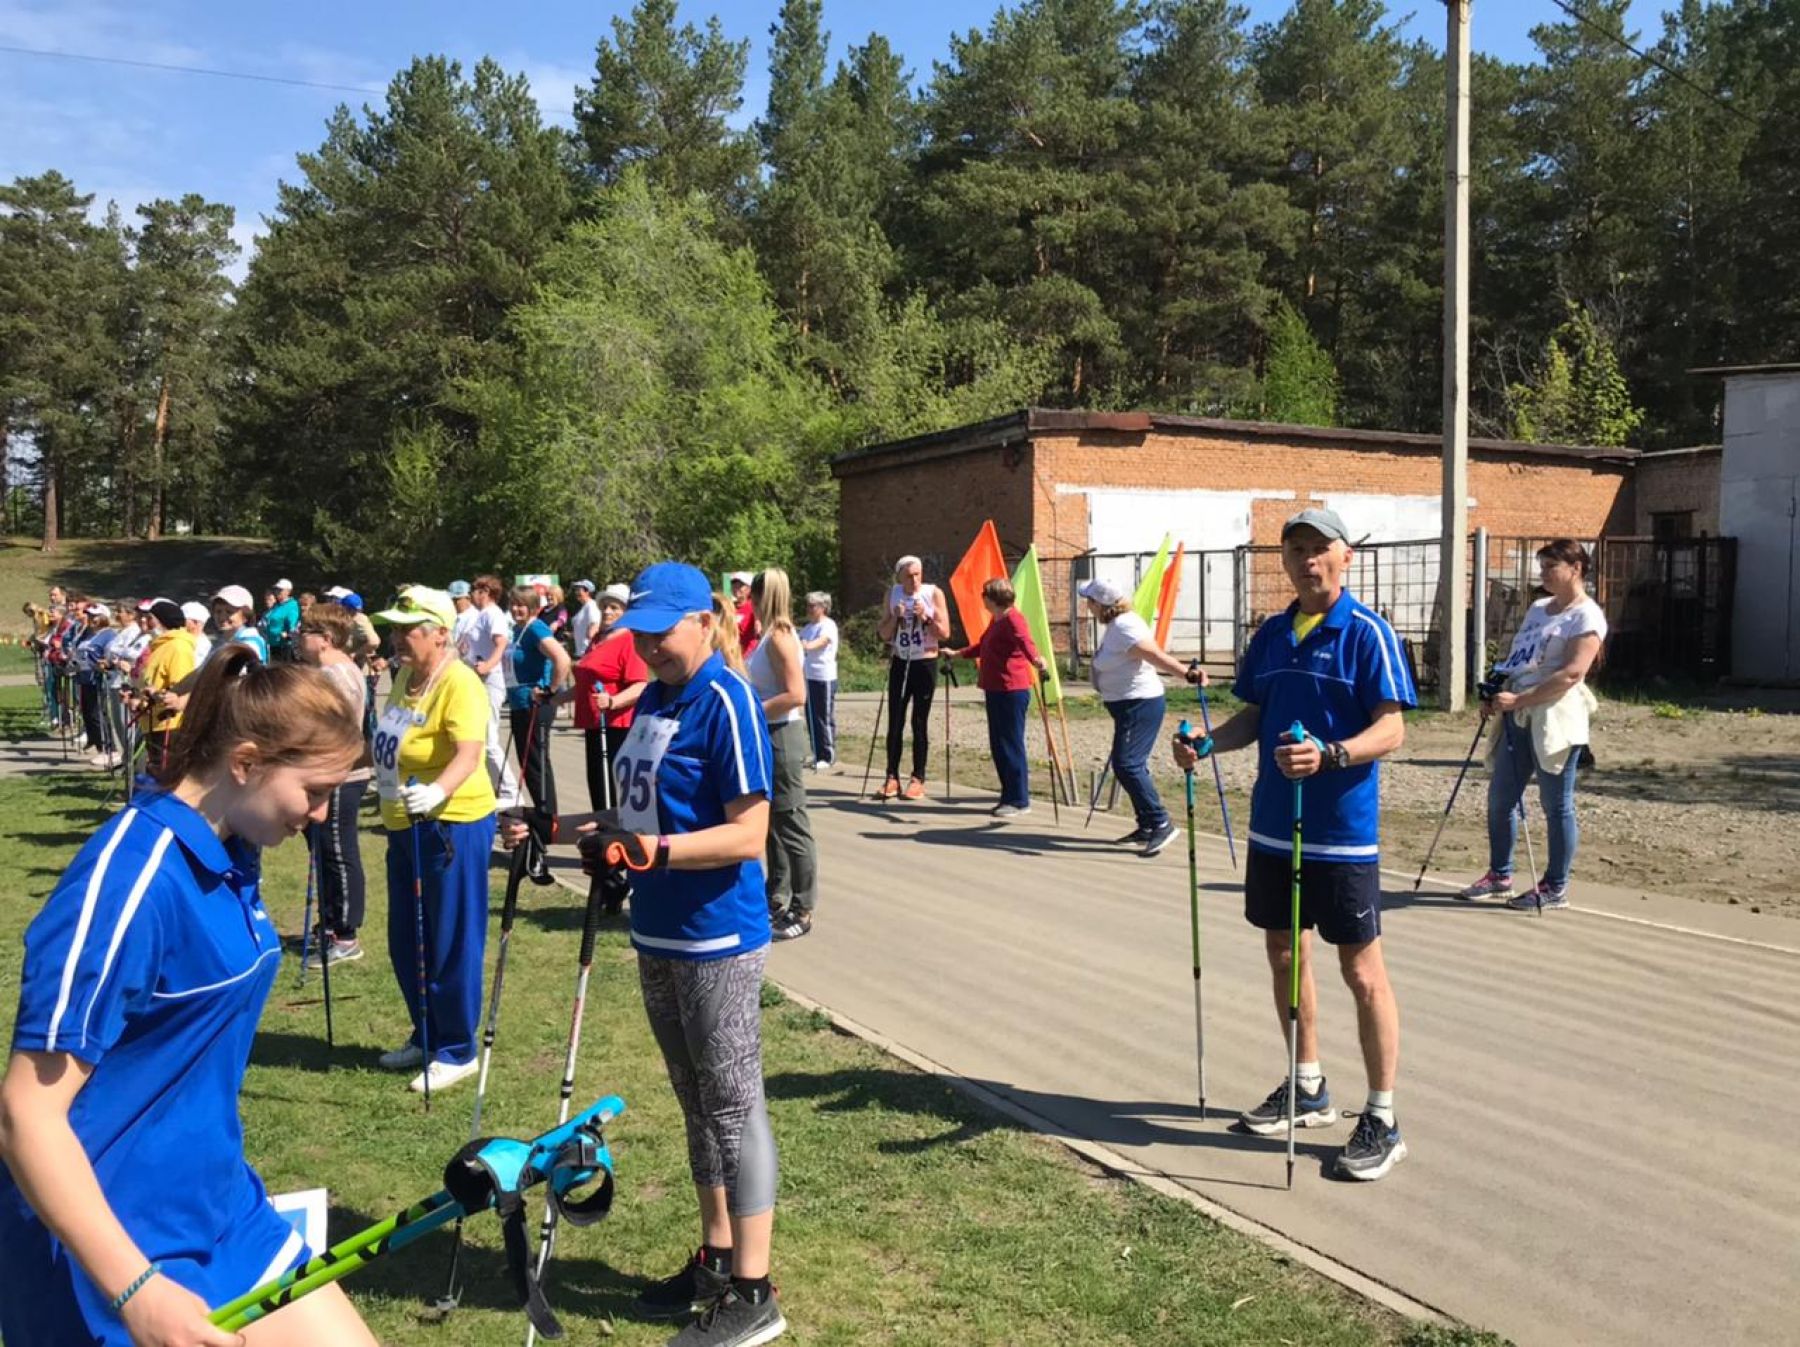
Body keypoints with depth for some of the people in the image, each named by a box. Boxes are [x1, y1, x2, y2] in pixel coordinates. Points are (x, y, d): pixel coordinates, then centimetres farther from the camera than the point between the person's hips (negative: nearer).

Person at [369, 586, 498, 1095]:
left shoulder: (459, 683, -19)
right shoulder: (404, 676, 11)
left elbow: (469, 752, -32)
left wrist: (437, 792, -48)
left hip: (451, 822, -10)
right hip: (404, 825, 10)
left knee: (450, 945, 1)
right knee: (405, 944, 18)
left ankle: (457, 1052, 15)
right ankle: (426, 1038, 34)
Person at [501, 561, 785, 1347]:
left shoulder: (726, 704, -16)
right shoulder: (652, 700, 10)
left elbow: (748, 835, -21)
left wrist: (659, 850, -32)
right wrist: (559, 832, 11)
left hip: (718, 942, -9)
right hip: (659, 939, 9)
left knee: (733, 1105, 0)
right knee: (697, 1103, 17)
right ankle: (716, 1259, 31)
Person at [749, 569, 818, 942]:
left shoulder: (779, 637, -16)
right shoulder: (770, 635, 12)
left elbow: (795, 695, -24)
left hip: (782, 737, -10)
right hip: (768, 738, 10)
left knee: (791, 825, -3)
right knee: (773, 823, 16)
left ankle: (802, 911, 4)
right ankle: (777, 900, 27)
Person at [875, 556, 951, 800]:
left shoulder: (933, 593, -5)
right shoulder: (892, 594, 3)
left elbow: (945, 634, -6)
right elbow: (884, 635, 4)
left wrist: (926, 617, -19)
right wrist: (896, 617, -13)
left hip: (925, 664, -3)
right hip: (900, 663, 3)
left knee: (919, 723, 0)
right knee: (895, 722, 1)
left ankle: (918, 779, 5)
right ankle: (892, 777, 6)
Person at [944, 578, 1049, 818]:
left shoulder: (1013, 618, -11)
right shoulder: (995, 620, 20)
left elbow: (1025, 641, -31)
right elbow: (982, 647, 36)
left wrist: (1036, 659, -49)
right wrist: (957, 654, 45)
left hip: (1012, 690, -10)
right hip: (995, 689, 10)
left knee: (1011, 744, -7)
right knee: (998, 745, 11)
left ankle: (1019, 801, -2)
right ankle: (1009, 796, 18)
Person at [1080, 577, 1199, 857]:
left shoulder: (1124, 628, -21)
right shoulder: (1116, 625, 10)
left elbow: (1157, 656, -31)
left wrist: (1186, 673, -43)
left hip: (1139, 705, -11)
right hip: (1130, 705, 11)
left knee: (1127, 764, -15)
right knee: (1130, 765, 14)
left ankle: (1161, 823, -12)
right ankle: (1147, 827, 21)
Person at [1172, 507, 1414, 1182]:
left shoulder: (1367, 634, -10)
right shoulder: (1270, 635, 9)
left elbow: (1391, 728, -16)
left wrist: (1330, 755, -33)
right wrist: (1209, 741, -3)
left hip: (1342, 834, -7)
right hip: (1272, 827, 7)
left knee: (1362, 972, 1)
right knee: (1284, 954, 16)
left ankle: (1382, 1121, 12)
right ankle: (1308, 1089, 34)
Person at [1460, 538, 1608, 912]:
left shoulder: (1587, 616, -8)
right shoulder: (1538, 608, 18)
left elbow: (1572, 673, -19)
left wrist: (1519, 700, -23)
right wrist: (1496, 694, 6)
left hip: (1555, 718, -8)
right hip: (1518, 717, 8)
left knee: (1557, 805, 0)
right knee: (1499, 797, 11)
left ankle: (1555, 888, 10)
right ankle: (1500, 875, 25)